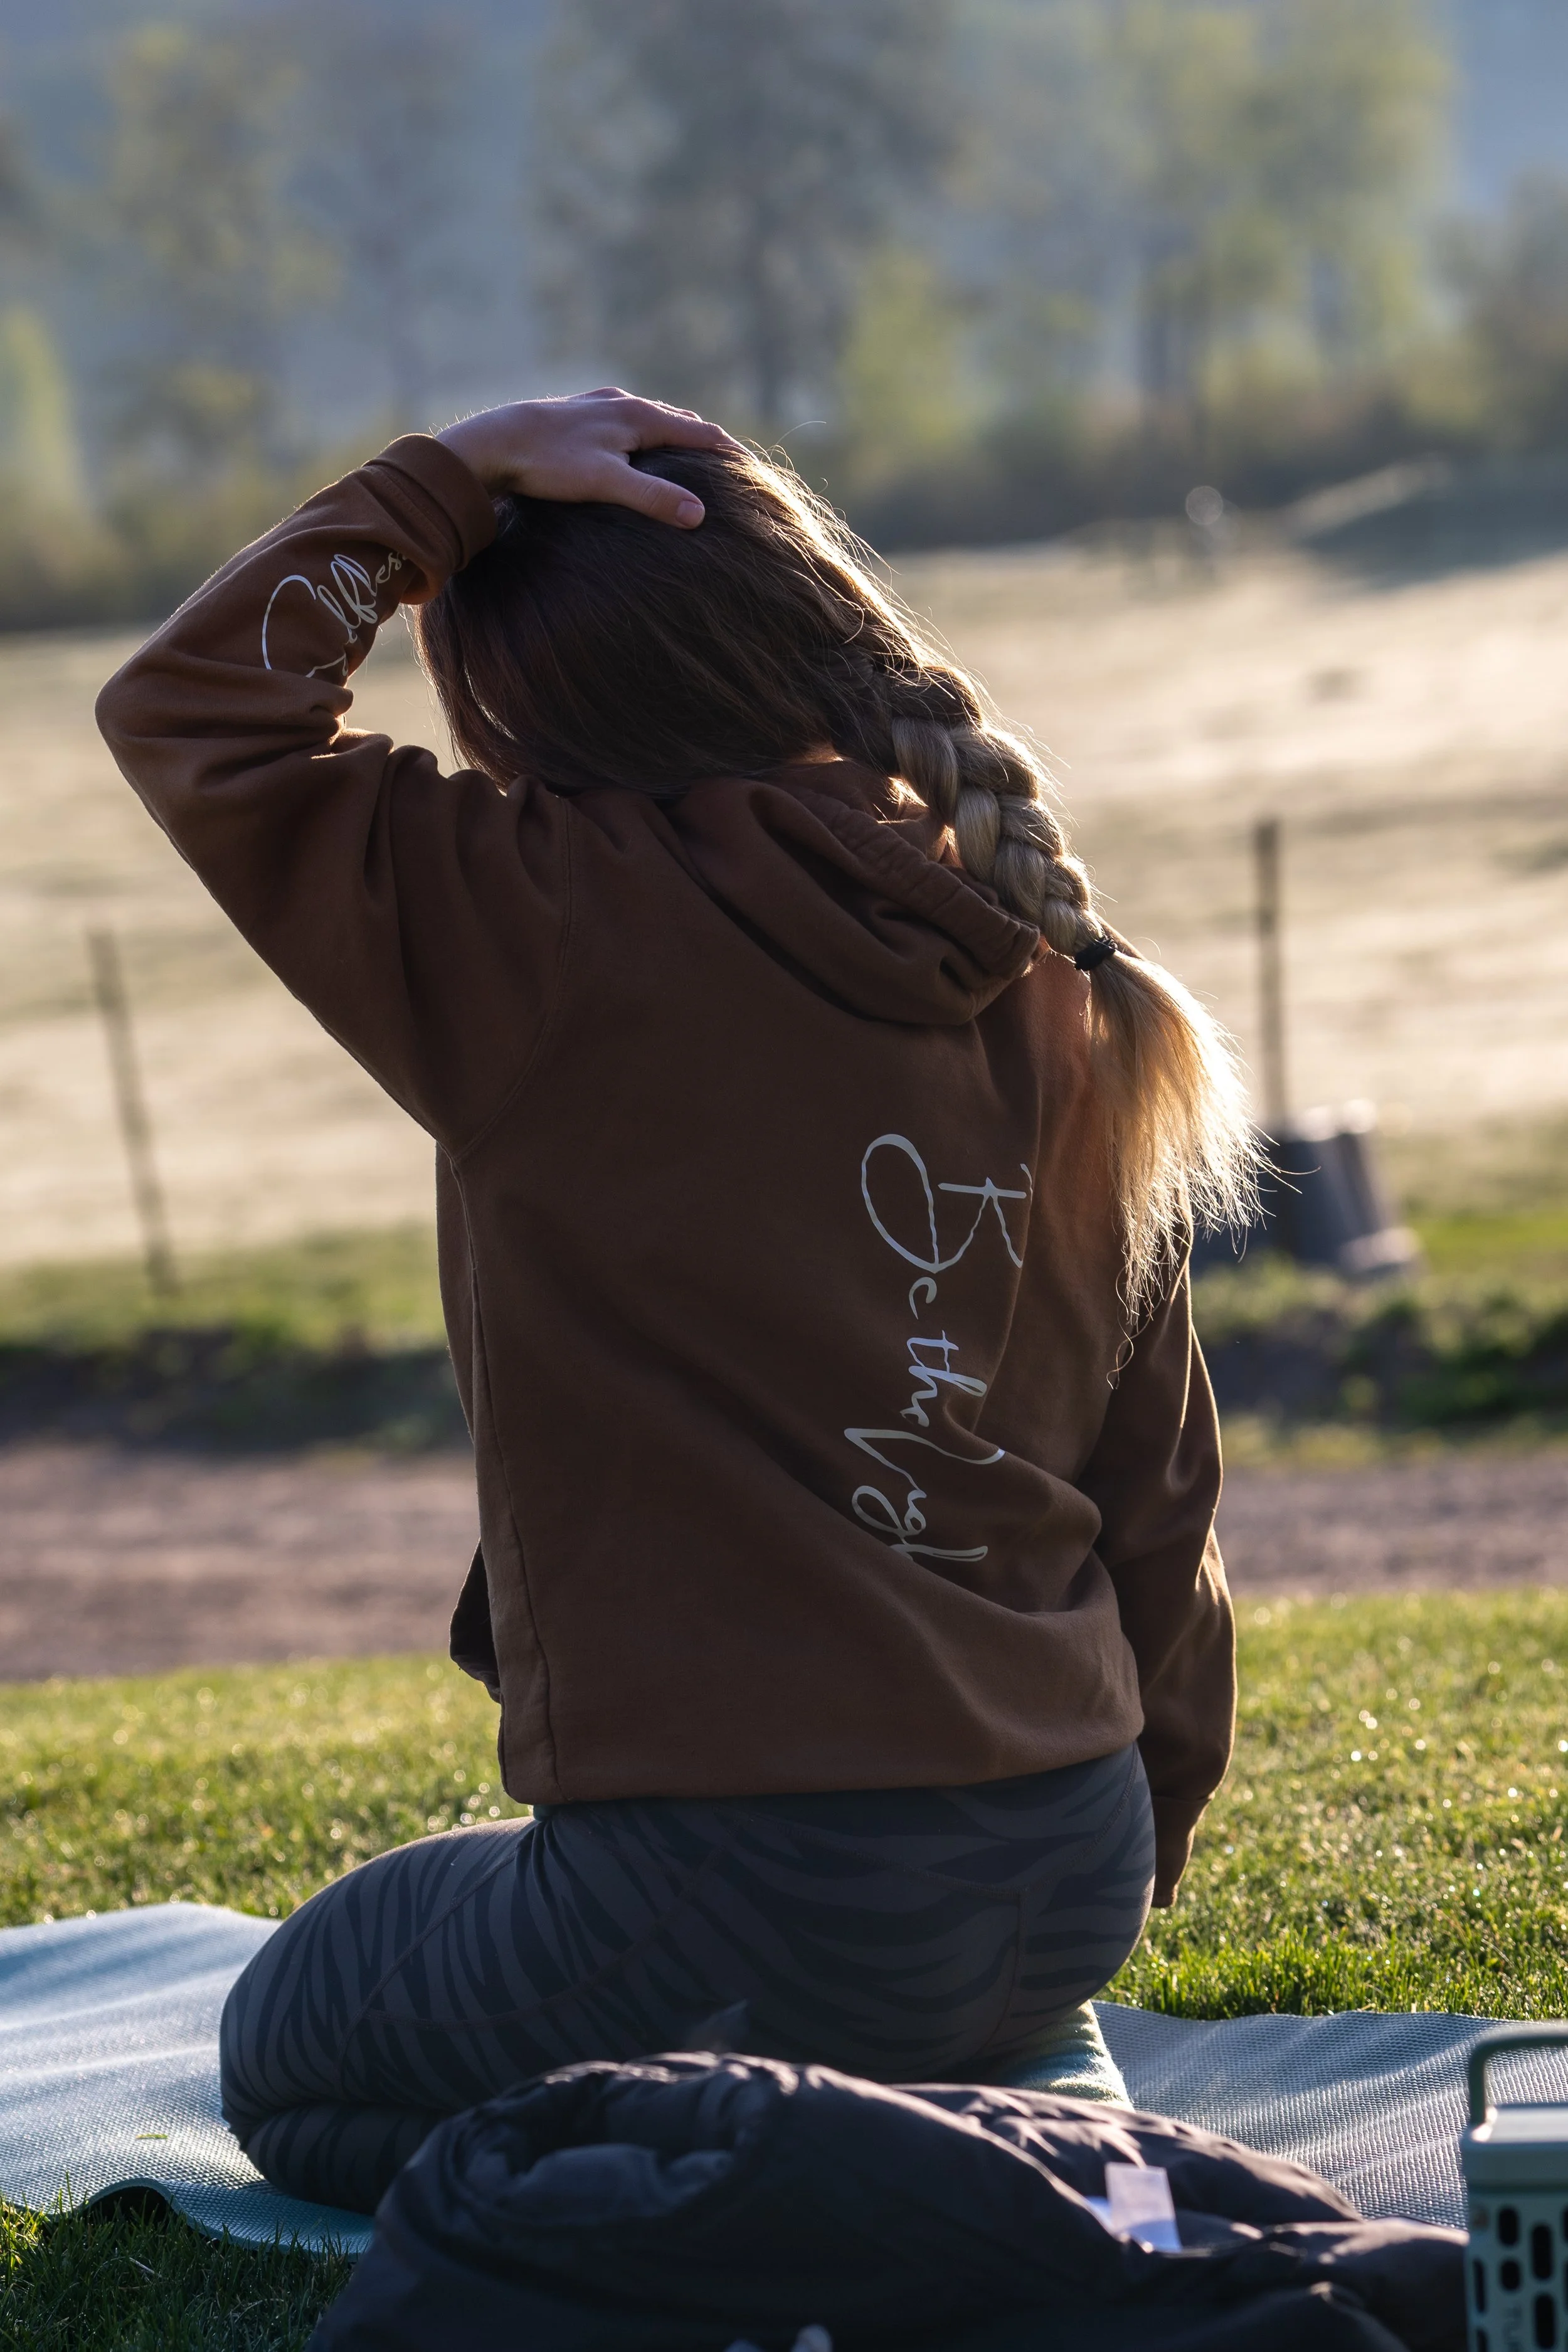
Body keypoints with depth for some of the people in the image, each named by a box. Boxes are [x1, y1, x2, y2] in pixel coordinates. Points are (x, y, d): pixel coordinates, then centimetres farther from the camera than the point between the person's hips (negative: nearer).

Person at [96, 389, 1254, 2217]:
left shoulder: (563, 942, -16)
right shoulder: (1063, 998, 4)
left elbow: (186, 712, -9)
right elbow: (1159, 1502, 10)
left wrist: (453, 477, -3)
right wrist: (1131, 1848, 22)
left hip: (743, 1892, -8)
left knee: (288, 2059, 20)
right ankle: (999, 2101, 14)